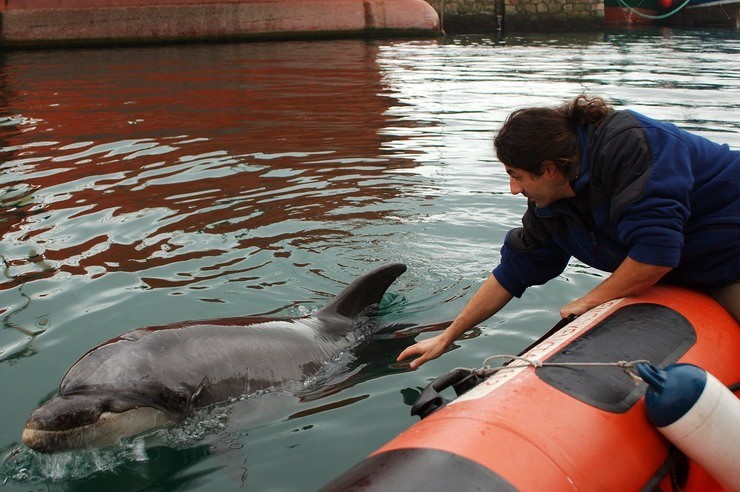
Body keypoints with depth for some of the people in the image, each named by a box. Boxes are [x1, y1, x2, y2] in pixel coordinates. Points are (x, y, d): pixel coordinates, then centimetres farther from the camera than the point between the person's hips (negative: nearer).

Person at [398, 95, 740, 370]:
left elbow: (656, 254, -34)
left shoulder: (629, 144, -31)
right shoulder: (549, 210, -5)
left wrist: (589, 302, -17)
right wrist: (446, 337, 11)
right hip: (683, 278, 7)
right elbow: (511, 274, 6)